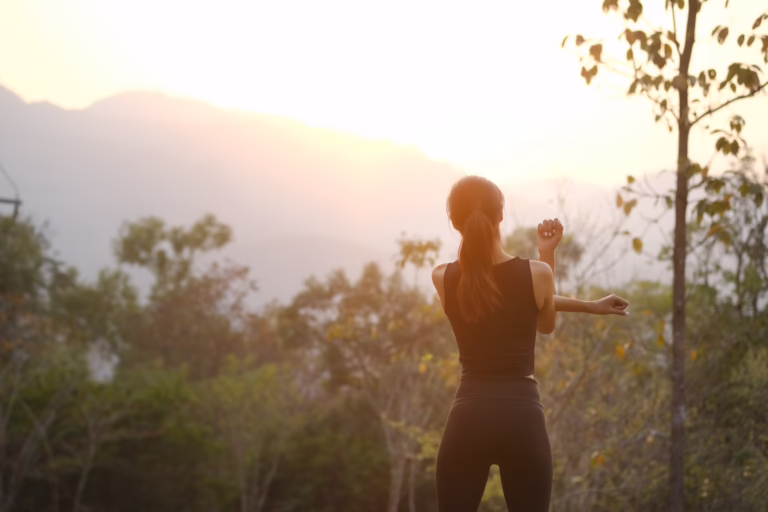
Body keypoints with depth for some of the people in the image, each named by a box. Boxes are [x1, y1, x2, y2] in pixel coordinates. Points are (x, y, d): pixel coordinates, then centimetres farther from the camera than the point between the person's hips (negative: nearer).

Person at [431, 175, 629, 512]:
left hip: (468, 417, 1)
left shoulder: (442, 278, 2)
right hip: (522, 416, -1)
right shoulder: (537, 273, -6)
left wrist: (589, 306, 17)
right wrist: (547, 254, 10)